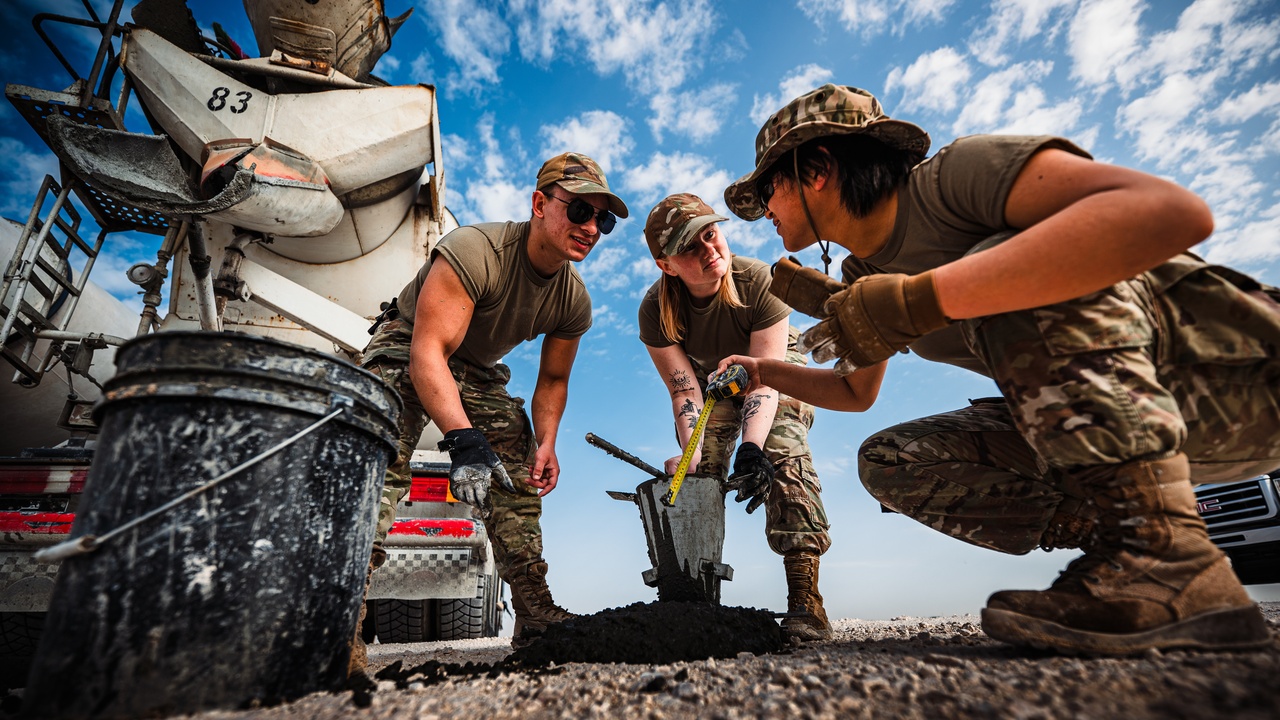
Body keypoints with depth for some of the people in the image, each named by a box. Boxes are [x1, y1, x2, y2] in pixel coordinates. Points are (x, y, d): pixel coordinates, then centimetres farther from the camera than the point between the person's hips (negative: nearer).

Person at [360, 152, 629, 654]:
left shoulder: (574, 301, -9)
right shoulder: (474, 250, -30)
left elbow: (552, 380, 4)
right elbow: (428, 351, -37)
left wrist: (545, 442, -14)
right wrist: (464, 439, -49)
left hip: (480, 374, 6)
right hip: (406, 354, -6)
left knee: (522, 480, -4)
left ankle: (536, 617, 4)